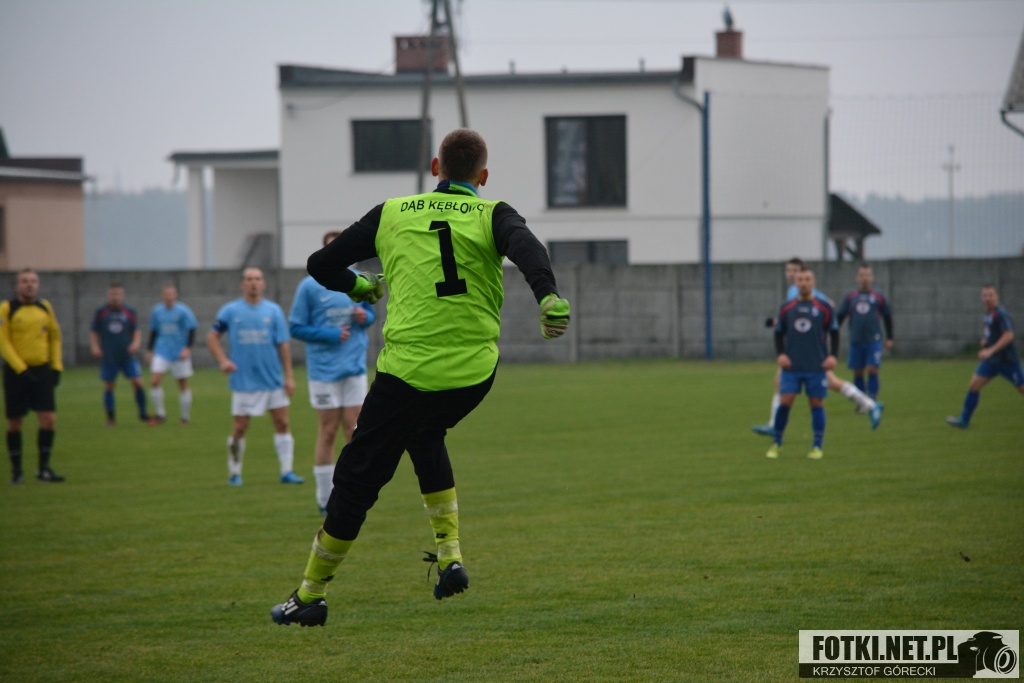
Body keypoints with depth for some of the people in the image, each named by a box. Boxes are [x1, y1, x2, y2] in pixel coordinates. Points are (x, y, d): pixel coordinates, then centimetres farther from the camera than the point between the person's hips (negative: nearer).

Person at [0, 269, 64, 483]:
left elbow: (55, 337, 15)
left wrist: (56, 367, 6)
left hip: (42, 371, 3)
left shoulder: (45, 307, 7)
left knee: (49, 419, -7)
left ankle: (43, 468, 5)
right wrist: (21, 369, -16)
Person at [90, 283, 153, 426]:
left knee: (137, 383, -8)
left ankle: (143, 414, 6)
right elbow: (94, 332, 9)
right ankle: (110, 416, 17)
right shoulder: (101, 312, 3)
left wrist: (136, 343, -11)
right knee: (109, 387, 3)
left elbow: (137, 331, 9)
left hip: (127, 356, 0)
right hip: (108, 358, 0)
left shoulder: (130, 312, 4)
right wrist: (95, 347, -7)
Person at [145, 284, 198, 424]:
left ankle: (185, 417, 18)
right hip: (162, 353, 3)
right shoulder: (157, 311, 5)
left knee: (183, 385, 5)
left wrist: (187, 348, -16)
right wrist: (149, 350, 15)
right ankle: (160, 413, -2)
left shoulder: (183, 311, -7)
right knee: (154, 381, -14)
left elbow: (192, 330, -6)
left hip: (180, 354, -3)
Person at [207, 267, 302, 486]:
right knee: (240, 428, 0)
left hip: (273, 381, 2)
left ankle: (286, 471, 5)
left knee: (282, 423, 0)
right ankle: (234, 473, 12)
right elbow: (212, 337, 7)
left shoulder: (273, 311, 4)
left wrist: (289, 376, 0)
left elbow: (283, 344, 4)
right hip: (244, 383, -2)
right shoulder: (230, 311, 1)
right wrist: (222, 360, -8)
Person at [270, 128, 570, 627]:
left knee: (358, 477, 9)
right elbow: (526, 246, -18)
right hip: (474, 374, 2)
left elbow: (321, 265, 16)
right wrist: (549, 297, -35)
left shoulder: (391, 214, 10)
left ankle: (311, 594, 16)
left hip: (408, 373, -2)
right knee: (425, 437, 31)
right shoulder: (491, 216, 5)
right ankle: (449, 556, 19)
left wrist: (358, 286, 36)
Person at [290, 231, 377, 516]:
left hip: (355, 367, 3)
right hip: (324, 370, -3)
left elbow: (370, 315, 19)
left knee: (354, 430, 2)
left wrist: (365, 317, -5)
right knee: (328, 432, -1)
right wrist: (330, 335, -15)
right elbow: (296, 327, -4)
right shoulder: (310, 286, -4)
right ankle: (325, 499, 7)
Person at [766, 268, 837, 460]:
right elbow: (779, 333, 13)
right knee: (784, 402, -6)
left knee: (816, 403, 1)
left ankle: (817, 447, 8)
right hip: (791, 365, 1)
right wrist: (780, 354, -2)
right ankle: (776, 443, 7)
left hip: (816, 366, -1)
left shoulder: (824, 308, 0)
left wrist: (832, 355, -7)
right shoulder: (786, 308, 6)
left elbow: (834, 332, 5)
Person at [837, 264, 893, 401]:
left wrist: (889, 338, 13)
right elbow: (839, 317, 11)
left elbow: (887, 317, 12)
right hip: (856, 342, 2)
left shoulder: (879, 298, 4)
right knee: (858, 372, 5)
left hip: (873, 341, -2)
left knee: (872, 370, -10)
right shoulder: (850, 297, 8)